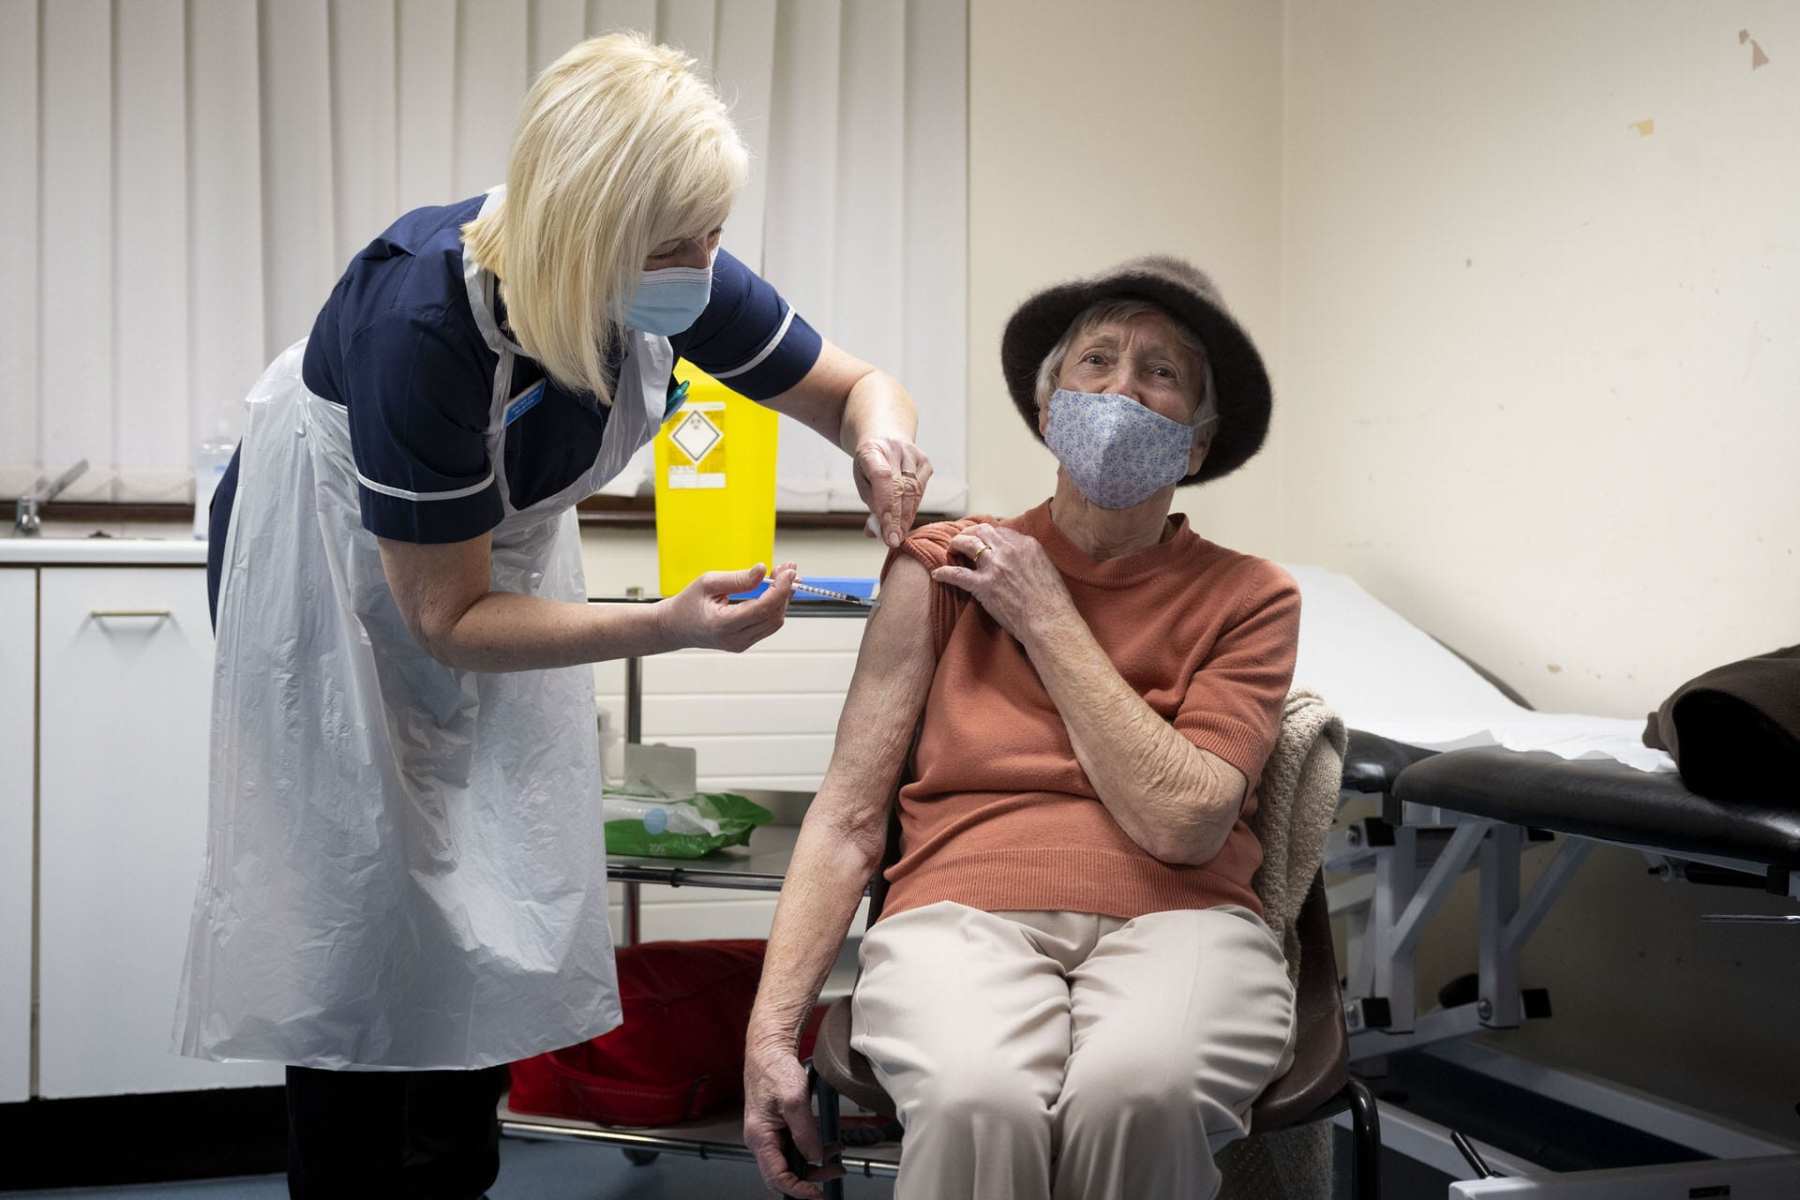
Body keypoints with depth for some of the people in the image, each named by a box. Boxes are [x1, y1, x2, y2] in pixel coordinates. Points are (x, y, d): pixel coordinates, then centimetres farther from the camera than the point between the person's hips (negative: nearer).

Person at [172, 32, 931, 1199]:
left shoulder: (679, 283, -23)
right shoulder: (422, 319, -39)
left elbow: (856, 386, -8)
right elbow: (448, 617, -29)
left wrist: (880, 435, -32)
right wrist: (667, 625, -39)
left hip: (501, 547, 5)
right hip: (339, 567, -5)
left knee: (493, 920, 8)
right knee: (362, 918, 0)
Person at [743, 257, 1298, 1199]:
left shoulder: (1246, 599, 9)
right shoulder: (945, 566, 11)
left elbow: (1183, 821, -6)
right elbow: (848, 817, 7)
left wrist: (1046, 619, -1)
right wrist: (771, 1029, -3)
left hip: (1172, 921, 1)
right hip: (968, 912, 0)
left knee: (1137, 1093, -35)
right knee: (977, 1102, -36)